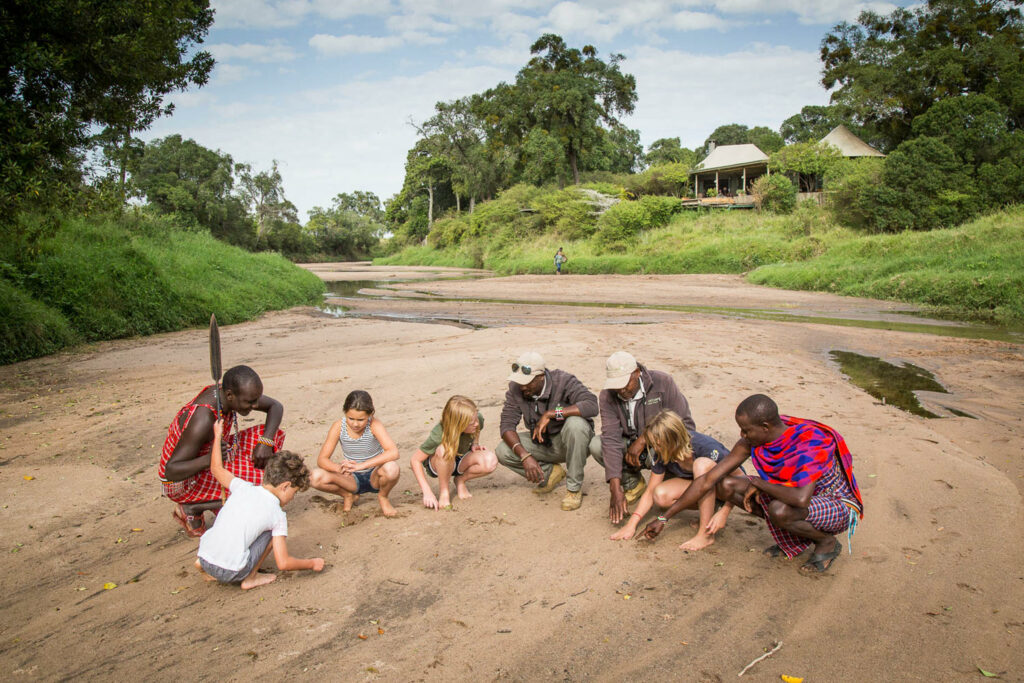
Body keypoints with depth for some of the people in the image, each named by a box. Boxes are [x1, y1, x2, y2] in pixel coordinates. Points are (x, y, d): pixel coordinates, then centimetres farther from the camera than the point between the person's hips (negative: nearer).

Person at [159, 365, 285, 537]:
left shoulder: (227, 391, -13)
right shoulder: (203, 420, -36)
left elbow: (275, 407, -1)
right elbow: (171, 471, -33)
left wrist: (266, 442, -18)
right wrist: (208, 460, -51)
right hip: (182, 482, -8)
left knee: (274, 435, -2)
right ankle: (193, 507, -5)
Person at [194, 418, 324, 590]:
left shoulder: (243, 487, 5)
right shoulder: (277, 515, -6)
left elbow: (216, 469, 24)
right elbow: (283, 563, -9)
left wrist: (217, 436, 35)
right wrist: (312, 564, 7)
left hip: (204, 556, 6)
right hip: (230, 573, -6)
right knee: (273, 531, 7)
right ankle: (250, 578, 8)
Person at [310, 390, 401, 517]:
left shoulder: (374, 425, -22)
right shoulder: (338, 427, -15)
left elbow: (394, 453, -36)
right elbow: (321, 459, -14)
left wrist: (361, 465, -44)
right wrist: (339, 468, -37)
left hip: (374, 477, -2)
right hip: (353, 480, 2)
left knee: (391, 468, -37)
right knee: (316, 477, -25)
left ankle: (382, 497, -1)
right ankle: (349, 496, 6)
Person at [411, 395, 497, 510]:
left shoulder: (477, 419, -21)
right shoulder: (439, 435, -33)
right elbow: (415, 460, -26)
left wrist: (475, 444, -13)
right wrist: (427, 492, -32)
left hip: (460, 460, 4)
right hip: (436, 465, -3)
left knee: (490, 461, -29)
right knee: (444, 450, -41)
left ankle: (460, 480, 1)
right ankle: (444, 490, -13)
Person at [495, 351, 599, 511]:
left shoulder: (563, 381, -24)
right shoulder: (515, 388, -12)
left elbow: (592, 405, -37)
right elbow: (507, 424, -15)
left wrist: (550, 414, -36)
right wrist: (524, 455, -31)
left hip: (571, 442, -4)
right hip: (542, 442, 4)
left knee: (575, 424, -38)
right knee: (503, 452, -17)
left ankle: (574, 487, -19)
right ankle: (550, 472, 7)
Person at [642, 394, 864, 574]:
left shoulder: (809, 443, -32)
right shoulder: (752, 441, -13)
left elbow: (801, 499, -48)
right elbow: (707, 480, -9)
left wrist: (758, 482, -29)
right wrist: (664, 518, -7)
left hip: (840, 506, -6)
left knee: (779, 510, -38)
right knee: (727, 485, -11)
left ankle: (827, 542, -5)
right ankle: (792, 536, 4)